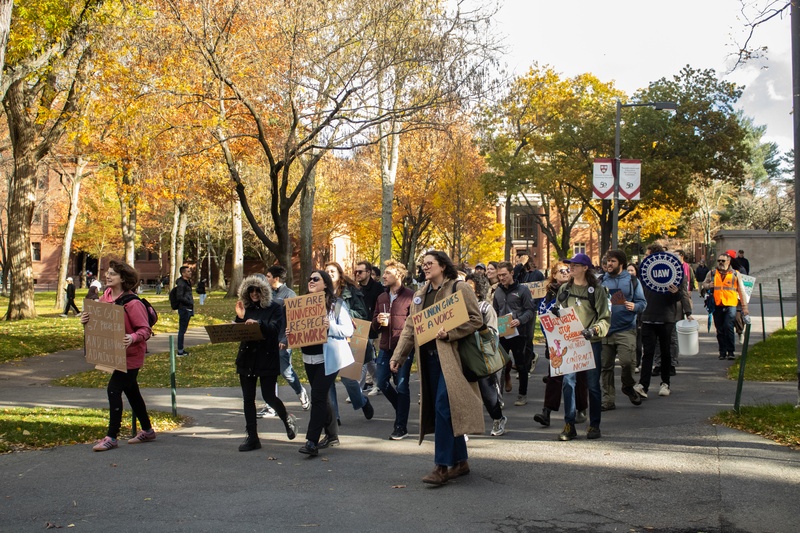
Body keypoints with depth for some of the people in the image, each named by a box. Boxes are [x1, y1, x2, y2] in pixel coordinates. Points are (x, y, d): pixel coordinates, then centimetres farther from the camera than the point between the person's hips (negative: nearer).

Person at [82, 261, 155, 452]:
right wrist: (86, 319, -7)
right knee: (131, 391, 18)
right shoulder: (106, 296, 3)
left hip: (130, 354, -9)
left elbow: (145, 330, -19)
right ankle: (147, 430, 33)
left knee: (114, 390, -11)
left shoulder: (132, 303, -21)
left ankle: (111, 437, -2)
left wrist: (133, 338, -38)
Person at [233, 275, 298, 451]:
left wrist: (259, 323, -33)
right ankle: (252, 437, 10)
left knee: (269, 396, -6)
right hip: (246, 359, 5)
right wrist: (239, 318, -7)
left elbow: (275, 329, -18)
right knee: (248, 399, 4)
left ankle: (287, 420, 24)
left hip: (267, 359, -5)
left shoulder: (275, 309, -2)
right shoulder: (246, 309, 11)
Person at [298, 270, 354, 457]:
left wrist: (331, 326, -23)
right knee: (322, 396, 13)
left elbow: (349, 329, -7)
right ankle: (332, 436, 25)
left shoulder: (337, 304, -4)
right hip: (309, 357, 6)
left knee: (318, 396, -12)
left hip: (328, 358, -6)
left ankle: (312, 442, -14)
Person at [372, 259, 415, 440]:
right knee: (381, 382, 8)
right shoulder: (381, 298, 13)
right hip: (386, 347, 6)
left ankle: (401, 426, 8)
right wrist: (378, 322, -5)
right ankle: (401, 409, 33)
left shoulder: (411, 296, -8)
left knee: (401, 386, -2)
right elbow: (374, 325, 17)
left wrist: (390, 321, -15)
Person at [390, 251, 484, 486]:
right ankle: (460, 461, 19)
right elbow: (409, 327, 18)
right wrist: (398, 356, 10)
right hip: (428, 358, 7)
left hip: (450, 357, -7)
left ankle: (442, 466, -10)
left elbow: (476, 319, -8)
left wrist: (448, 333, -17)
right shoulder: (419, 295, 18)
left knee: (443, 407, -14)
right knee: (444, 410, 9)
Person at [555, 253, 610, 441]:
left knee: (593, 384, 5)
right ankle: (569, 425, 0)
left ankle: (594, 425, 16)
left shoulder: (597, 290, -1)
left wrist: (594, 330, -21)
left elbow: (605, 318, -4)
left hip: (591, 342, -3)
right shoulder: (564, 289, 11)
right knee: (568, 382, -6)